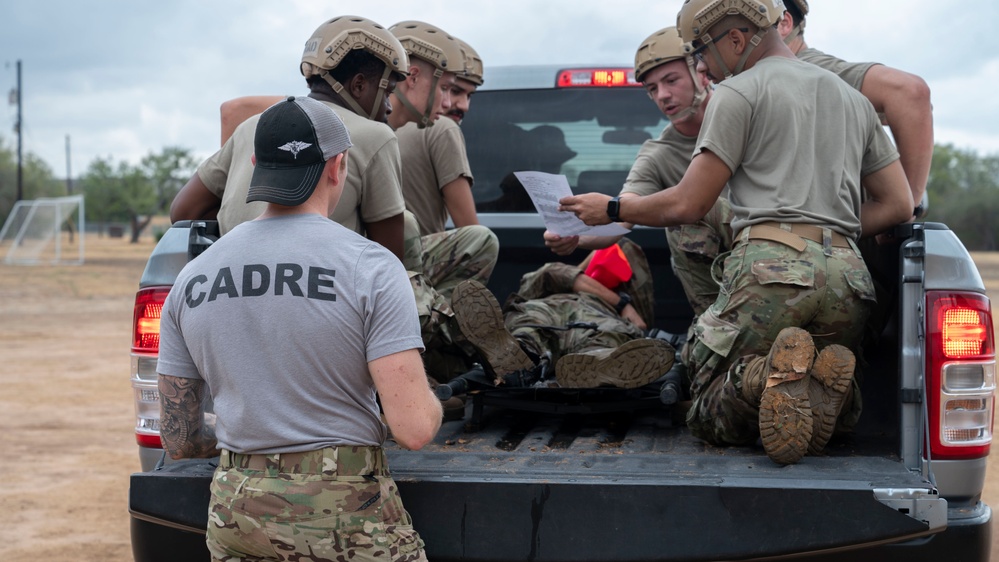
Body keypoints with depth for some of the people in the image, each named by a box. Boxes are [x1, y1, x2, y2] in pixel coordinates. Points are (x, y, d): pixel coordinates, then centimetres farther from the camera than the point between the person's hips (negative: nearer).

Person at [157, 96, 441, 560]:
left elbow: (179, 440, 9)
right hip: (348, 521, -4)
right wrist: (431, 405, 7)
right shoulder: (370, 267, -10)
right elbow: (413, 429, -16)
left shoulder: (191, 279, 4)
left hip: (235, 517, 5)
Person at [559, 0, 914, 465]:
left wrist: (612, 209, 17)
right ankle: (818, 379, -21)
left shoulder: (739, 92, 5)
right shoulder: (854, 99, 26)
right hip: (849, 280, 6)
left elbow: (686, 206, 2)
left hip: (770, 271, -5)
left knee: (707, 413, 6)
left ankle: (768, 374, -29)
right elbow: (898, 206, 23)